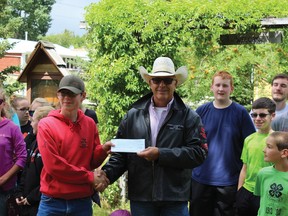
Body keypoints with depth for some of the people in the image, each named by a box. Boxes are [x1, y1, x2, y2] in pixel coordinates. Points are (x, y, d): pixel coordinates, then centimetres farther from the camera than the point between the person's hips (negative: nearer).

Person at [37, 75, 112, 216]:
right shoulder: (46, 125, -7)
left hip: (83, 200, 3)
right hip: (53, 201, -3)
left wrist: (102, 150, -14)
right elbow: (53, 165, -13)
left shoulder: (90, 124, 4)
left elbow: (92, 161, 8)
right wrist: (90, 177, -10)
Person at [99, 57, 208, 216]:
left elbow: (199, 153, -8)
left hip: (175, 198, -2)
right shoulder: (133, 115, 8)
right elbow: (121, 152, 9)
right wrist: (107, 173, -9)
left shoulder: (189, 117, 1)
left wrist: (160, 154, -16)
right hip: (140, 197, 2)